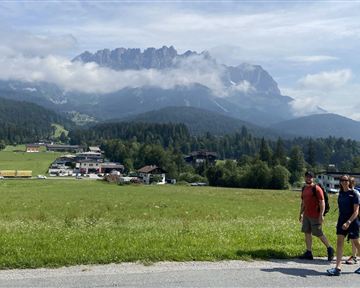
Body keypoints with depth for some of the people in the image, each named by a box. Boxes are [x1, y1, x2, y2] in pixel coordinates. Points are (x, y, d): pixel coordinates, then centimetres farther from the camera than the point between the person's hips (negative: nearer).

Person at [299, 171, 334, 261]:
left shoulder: (317, 189, -11)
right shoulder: (304, 188, 13)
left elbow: (322, 202, -15)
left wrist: (321, 215, -20)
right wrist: (301, 213, 20)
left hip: (315, 216, -8)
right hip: (306, 215, 8)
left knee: (319, 234, -1)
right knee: (307, 233, 7)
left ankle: (329, 249, 18)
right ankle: (309, 253, 13)